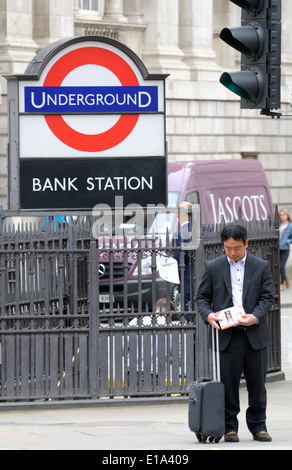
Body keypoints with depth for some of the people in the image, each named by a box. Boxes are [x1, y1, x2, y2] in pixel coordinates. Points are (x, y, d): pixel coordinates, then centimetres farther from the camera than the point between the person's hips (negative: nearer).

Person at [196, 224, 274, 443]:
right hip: (227, 335, -1)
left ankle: (258, 426, 15)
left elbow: (267, 297, 3)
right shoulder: (213, 267, 7)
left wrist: (255, 316, -15)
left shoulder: (261, 267, 7)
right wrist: (208, 314, -12)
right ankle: (230, 427, 7)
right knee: (229, 384, 0)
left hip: (255, 334, 1)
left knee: (257, 383, 5)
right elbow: (202, 296, 8)